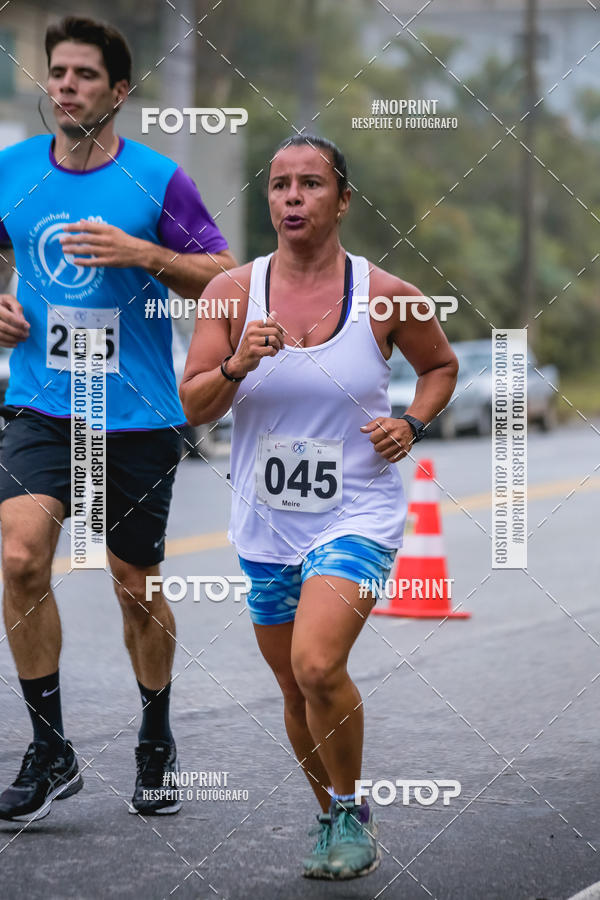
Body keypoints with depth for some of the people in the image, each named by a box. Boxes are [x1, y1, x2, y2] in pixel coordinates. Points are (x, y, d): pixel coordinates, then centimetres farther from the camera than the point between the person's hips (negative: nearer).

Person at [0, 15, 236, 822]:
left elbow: (226, 277, -4)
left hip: (139, 417, -1)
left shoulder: (157, 179, -4)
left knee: (137, 586, 8)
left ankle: (157, 742, 32)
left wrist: (142, 254, -18)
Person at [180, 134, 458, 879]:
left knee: (318, 665, -23)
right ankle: (334, 821, 36)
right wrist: (237, 365, -23)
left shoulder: (386, 297, -5)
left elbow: (441, 366, 14)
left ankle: (351, 812, 0)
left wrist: (411, 424, -5)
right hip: (266, 526, 3)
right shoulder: (234, 291, -2)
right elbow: (192, 405, -4)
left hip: (357, 516, -3)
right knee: (296, 691, 13)